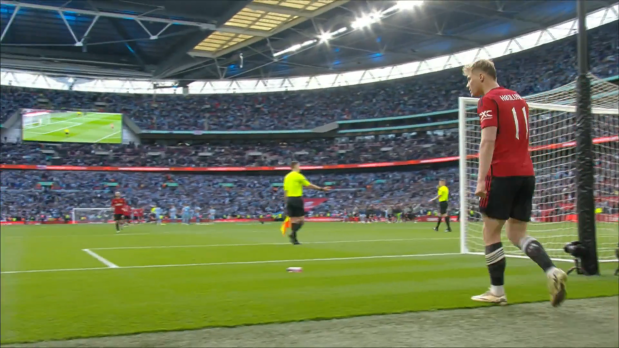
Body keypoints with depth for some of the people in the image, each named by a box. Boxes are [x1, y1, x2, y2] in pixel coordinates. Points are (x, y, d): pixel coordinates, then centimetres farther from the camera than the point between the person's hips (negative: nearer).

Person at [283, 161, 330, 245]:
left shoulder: (286, 177, 13)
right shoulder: (298, 176, -7)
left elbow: (285, 190, 13)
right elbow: (309, 185, -5)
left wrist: (286, 201, 18)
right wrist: (321, 189, 1)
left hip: (289, 199, 7)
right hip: (297, 198, -7)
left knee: (293, 220, 9)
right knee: (301, 219, -2)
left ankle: (294, 238, 8)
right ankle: (293, 234, -20)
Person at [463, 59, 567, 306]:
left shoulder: (488, 100, -6)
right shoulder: (518, 98, 19)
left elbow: (488, 141, -17)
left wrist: (481, 180, -19)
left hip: (502, 174, -8)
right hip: (526, 173, 8)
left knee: (491, 233, 3)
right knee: (517, 233, 11)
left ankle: (497, 291, 8)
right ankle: (552, 272, -9)